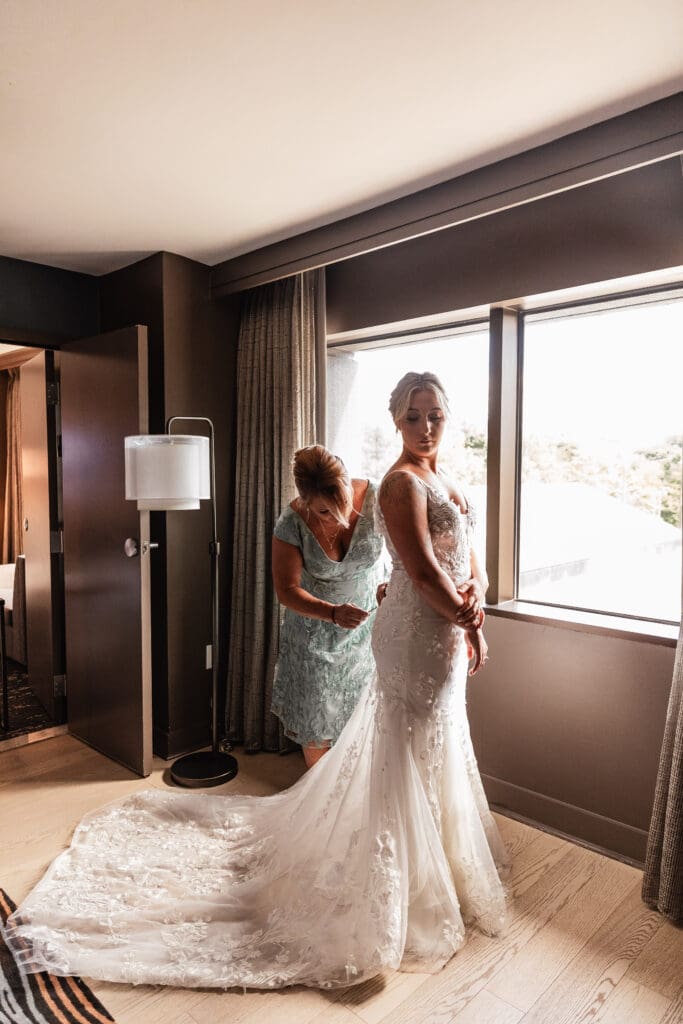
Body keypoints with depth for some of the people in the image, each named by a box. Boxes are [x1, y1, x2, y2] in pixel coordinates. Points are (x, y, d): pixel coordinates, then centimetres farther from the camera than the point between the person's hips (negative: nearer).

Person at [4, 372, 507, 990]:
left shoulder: (443, 479, 11)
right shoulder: (402, 482, -19)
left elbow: (466, 553, 14)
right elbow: (424, 570, -23)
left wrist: (475, 606, -2)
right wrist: (463, 619, -10)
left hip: (447, 632, 10)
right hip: (418, 633, -10)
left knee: (434, 748, 24)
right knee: (409, 757, 4)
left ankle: (437, 860, 46)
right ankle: (396, 898, 23)